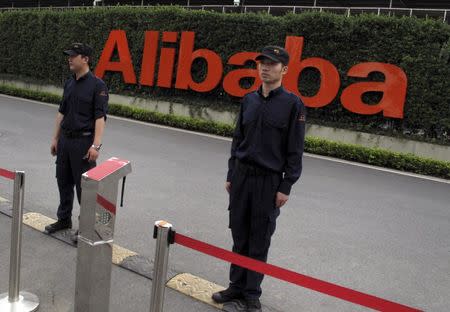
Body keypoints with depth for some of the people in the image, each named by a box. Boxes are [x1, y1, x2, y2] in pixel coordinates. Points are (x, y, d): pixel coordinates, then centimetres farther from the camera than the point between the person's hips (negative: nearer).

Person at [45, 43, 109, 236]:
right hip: (65, 140, 7)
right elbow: (62, 112, 17)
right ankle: (64, 219, 31)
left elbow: (100, 117, -16)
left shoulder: (97, 85, -11)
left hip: (84, 142, -7)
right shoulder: (69, 84, 11)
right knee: (63, 182, 15)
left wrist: (96, 145, -23)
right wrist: (55, 138, 14)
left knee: (84, 186, -1)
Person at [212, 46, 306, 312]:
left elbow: (295, 151, -7)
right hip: (241, 176, 4)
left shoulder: (293, 104, -7)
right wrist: (231, 175, 12)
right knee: (240, 237, 11)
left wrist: (286, 187, -9)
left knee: (259, 242, 6)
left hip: (269, 181, -4)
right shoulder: (249, 100, 7)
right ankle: (237, 286, 26)